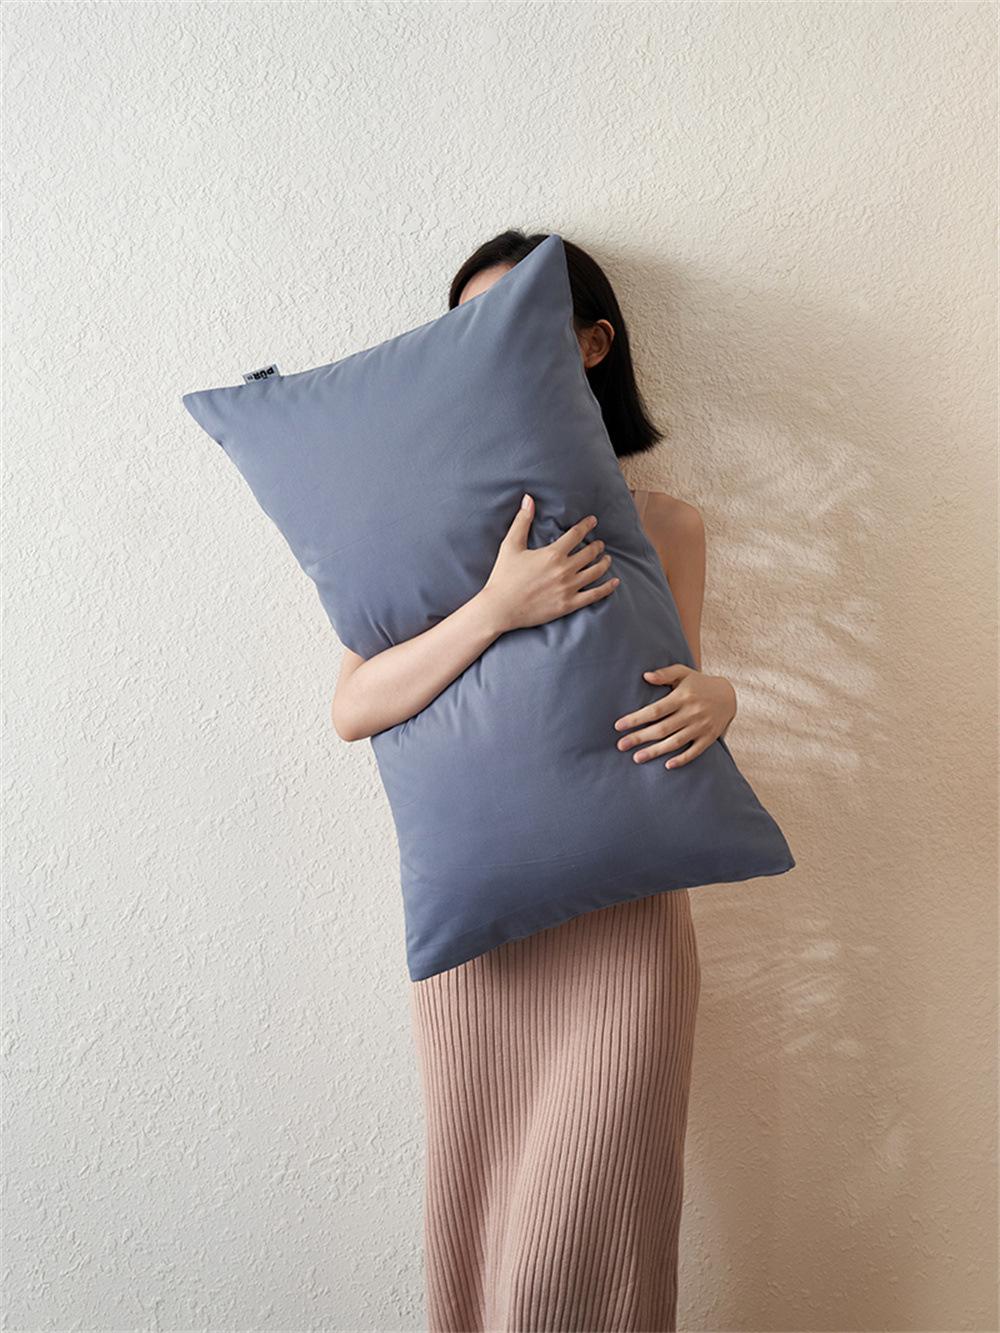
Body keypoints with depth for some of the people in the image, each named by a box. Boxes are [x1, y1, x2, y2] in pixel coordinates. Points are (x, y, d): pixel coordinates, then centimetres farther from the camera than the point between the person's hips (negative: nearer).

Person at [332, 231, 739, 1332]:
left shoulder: (663, 522, 2)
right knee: (474, 1231, 14)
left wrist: (716, 699, -14)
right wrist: (497, 609, -21)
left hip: (623, 921, -1)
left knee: (579, 1244, 6)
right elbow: (352, 709, -8)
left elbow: (667, 703, 9)